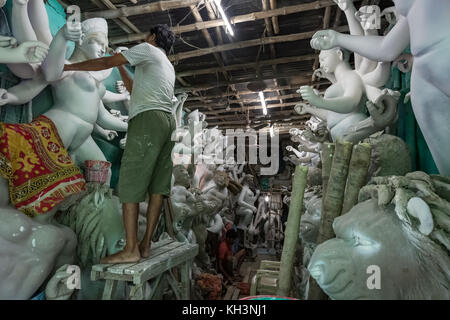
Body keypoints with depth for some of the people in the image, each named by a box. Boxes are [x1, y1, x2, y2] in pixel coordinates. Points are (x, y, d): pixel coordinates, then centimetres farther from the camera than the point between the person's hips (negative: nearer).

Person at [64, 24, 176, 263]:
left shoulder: (148, 49, 9)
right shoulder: (168, 66, 32)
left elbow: (105, 63, 3)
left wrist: (69, 66, 13)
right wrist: (121, 68, 40)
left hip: (148, 119, -8)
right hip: (168, 121, 9)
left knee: (130, 183, -9)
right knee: (157, 185, 2)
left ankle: (131, 249, -9)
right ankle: (146, 245, 6)